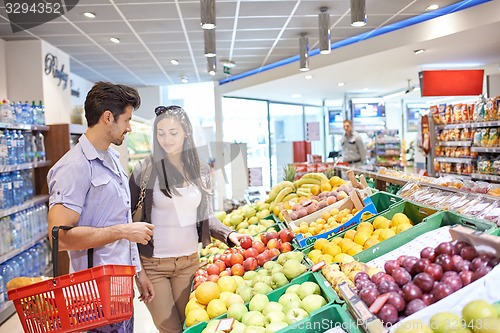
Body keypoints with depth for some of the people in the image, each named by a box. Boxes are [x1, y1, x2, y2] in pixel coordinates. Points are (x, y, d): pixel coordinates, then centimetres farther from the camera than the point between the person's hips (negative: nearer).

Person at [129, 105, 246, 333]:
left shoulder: (200, 170, 1)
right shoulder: (145, 170, -9)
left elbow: (206, 215, 7)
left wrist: (229, 234, -11)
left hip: (189, 261, 3)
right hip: (153, 263, -3)